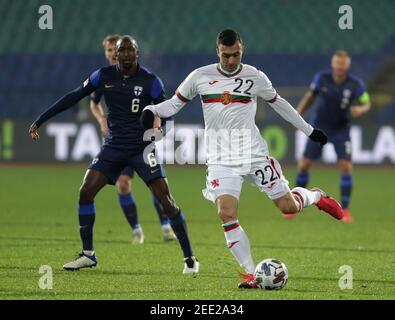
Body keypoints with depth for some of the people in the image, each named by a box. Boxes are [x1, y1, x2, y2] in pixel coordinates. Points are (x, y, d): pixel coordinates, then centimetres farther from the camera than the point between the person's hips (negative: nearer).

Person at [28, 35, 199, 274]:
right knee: (86, 192, -8)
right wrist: (41, 120, 6)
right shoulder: (104, 76, 1)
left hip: (142, 147, -3)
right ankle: (88, 254, 5)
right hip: (114, 146, 3)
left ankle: (189, 257, -2)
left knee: (166, 201, -12)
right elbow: (74, 97, 6)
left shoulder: (150, 81, -7)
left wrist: (157, 127, -25)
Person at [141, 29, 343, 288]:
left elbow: (277, 102, 16)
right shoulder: (200, 77, 1)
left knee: (288, 207, 2)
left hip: (254, 154, 0)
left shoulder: (255, 77, 2)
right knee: (227, 214, -19)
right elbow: (175, 103, 11)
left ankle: (315, 196, 40)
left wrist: (309, 130, 22)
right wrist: (151, 110, -10)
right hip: (221, 160, 0)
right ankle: (251, 273, -10)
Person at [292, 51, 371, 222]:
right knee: (303, 165, -1)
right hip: (319, 126, 1)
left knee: (346, 167, -14)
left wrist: (360, 109, -26)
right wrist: (298, 113, 0)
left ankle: (345, 210, -3)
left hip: (341, 129, -1)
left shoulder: (356, 84, -15)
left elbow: (366, 104, -3)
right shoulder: (321, 78, -12)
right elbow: (310, 95, 5)